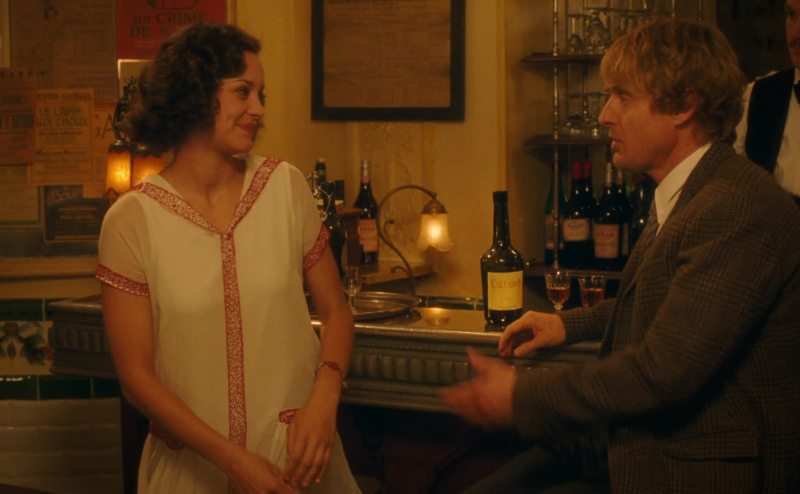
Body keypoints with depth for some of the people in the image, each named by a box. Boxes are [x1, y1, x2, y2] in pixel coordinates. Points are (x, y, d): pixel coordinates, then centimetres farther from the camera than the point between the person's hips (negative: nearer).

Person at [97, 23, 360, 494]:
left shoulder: (285, 186, -4)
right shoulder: (132, 220, -11)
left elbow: (335, 309, 2)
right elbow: (136, 374, -8)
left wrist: (324, 401, -15)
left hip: (297, 450, 2)